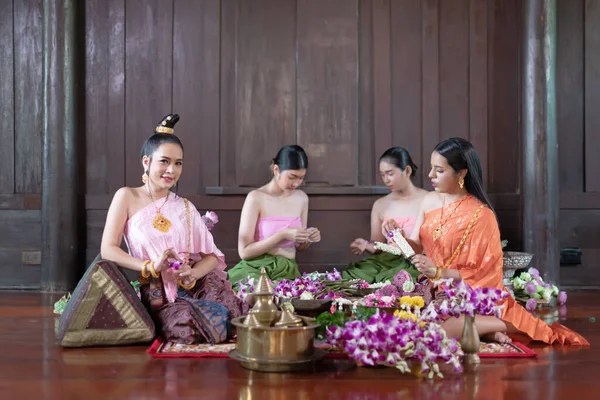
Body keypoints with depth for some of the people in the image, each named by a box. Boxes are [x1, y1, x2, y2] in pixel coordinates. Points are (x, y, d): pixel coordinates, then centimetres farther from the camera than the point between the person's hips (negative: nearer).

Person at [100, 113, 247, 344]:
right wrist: (151, 267, -19)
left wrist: (192, 274, -14)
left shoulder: (185, 208, 15)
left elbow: (211, 255, 9)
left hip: (199, 286, 3)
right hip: (159, 295, -3)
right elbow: (108, 250, -5)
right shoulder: (127, 197, 4)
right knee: (188, 326, -31)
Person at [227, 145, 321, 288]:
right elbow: (244, 251, -13)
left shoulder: (302, 198, 7)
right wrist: (282, 235, -20)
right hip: (257, 270, -4)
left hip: (289, 270, 4)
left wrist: (309, 239, -4)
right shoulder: (256, 198, -10)